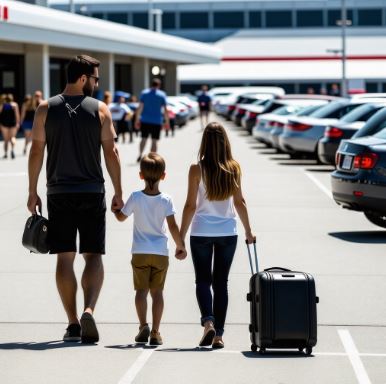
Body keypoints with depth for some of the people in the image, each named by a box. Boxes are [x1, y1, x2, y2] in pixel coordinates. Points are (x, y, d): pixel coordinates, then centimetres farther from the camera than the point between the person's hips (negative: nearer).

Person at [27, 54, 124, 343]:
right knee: (93, 255, 3)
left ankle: (73, 324, 6)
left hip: (59, 193, 1)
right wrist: (118, 193, 4)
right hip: (92, 192, -1)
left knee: (64, 257, 6)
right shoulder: (100, 110, -2)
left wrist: (33, 192, 5)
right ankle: (89, 311, -18)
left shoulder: (46, 109, 1)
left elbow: (36, 151, -1)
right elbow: (111, 152, -2)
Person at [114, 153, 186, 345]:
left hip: (140, 252, 0)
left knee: (141, 289, 5)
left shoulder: (135, 198, -7)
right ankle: (155, 331, 1)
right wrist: (180, 247, 3)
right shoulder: (166, 200, -7)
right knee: (157, 291, 6)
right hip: (161, 253, 1)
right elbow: (173, 226, -9)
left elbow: (121, 217, 7)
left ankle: (143, 326, -11)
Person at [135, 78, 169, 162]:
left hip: (145, 120, 2)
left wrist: (137, 120, 4)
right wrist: (166, 122, 3)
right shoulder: (162, 95, -2)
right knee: (154, 141, 1)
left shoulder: (144, 93, 3)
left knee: (144, 138, 14)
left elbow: (140, 108, -1)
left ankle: (140, 155, 3)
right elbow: (165, 110, -5)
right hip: (157, 121, -2)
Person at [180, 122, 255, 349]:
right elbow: (239, 202, 3)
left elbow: (191, 205, -7)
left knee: (203, 280, 9)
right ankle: (218, 334, 6)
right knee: (221, 282, 9)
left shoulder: (197, 169, -8)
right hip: (228, 232, 2)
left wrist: (181, 237, -1)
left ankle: (208, 322, -14)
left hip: (201, 233, -2)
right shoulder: (234, 168, -2)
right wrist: (248, 231, 14)